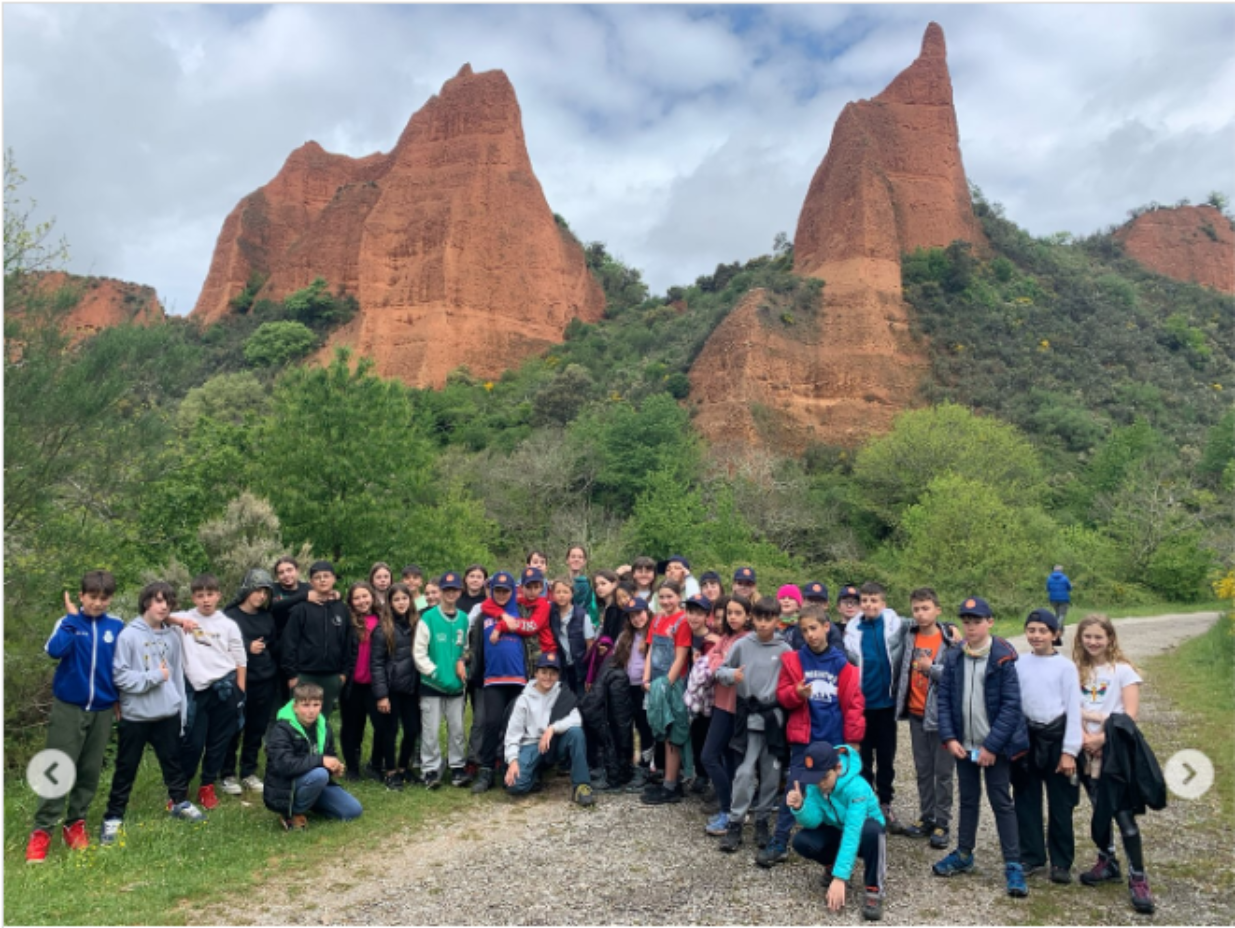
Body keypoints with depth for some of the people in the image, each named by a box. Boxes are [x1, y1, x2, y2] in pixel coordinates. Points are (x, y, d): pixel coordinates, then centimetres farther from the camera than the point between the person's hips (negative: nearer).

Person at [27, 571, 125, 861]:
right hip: (68, 707, -2)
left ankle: (76, 823, 22)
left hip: (102, 709, 3)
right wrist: (72, 618, -22)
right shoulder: (69, 622, -6)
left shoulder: (117, 626, 0)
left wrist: (121, 699, 12)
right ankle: (41, 831, 4)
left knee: (90, 771, 9)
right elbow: (54, 650, -26)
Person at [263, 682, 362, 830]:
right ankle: (292, 814, -11)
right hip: (284, 790, -7)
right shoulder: (281, 730, -19)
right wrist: (320, 760, -32)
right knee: (319, 774, -36)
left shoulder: (323, 726, 1)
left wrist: (335, 766, -13)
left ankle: (308, 801, 13)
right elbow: (284, 765, -32)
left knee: (354, 810, -4)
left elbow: (330, 756, 11)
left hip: (313, 784, 7)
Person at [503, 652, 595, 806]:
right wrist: (512, 760, -17)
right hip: (531, 746, 0)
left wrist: (553, 728, -27)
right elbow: (513, 732, -3)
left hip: (555, 745, 0)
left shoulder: (564, 695, 1)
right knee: (515, 785, -24)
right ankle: (538, 771, 10)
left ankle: (581, 786, -21)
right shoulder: (525, 699, 1)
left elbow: (576, 720, -14)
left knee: (576, 731, -30)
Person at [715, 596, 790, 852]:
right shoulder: (742, 645, -2)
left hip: (774, 715, 1)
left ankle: (763, 821, 25)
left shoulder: (785, 650, -3)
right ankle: (735, 824, 6)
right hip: (749, 715, -1)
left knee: (771, 773, 9)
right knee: (745, 771, -6)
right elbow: (721, 670, 3)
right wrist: (731, 674, -17)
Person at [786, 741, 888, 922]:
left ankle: (874, 890, -19)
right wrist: (799, 807, -45)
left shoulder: (856, 787, -34)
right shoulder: (814, 783, -18)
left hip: (862, 835, -4)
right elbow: (813, 821, -22)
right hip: (836, 832, 4)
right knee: (801, 841, -25)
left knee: (871, 829, -40)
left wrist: (840, 877, -45)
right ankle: (832, 864, 8)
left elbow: (852, 834, -39)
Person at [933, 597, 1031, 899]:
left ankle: (1013, 865, 13)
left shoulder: (1003, 658, -13)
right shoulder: (953, 658, -1)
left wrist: (992, 746, -17)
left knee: (1001, 802, 3)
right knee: (968, 799, 16)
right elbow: (944, 699, 2)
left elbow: (1011, 705, -15)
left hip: (995, 745, -4)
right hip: (964, 744, 4)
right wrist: (949, 737, -8)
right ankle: (963, 854, 29)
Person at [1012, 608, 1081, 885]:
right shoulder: (1019, 664, 4)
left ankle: (1061, 862, 18)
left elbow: (1073, 710, -5)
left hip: (1055, 737, -3)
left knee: (1060, 804, 5)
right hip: (1026, 737, 3)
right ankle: (1031, 855, 22)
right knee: (1026, 800, 9)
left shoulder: (1066, 666, -5)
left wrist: (1069, 751, -8)